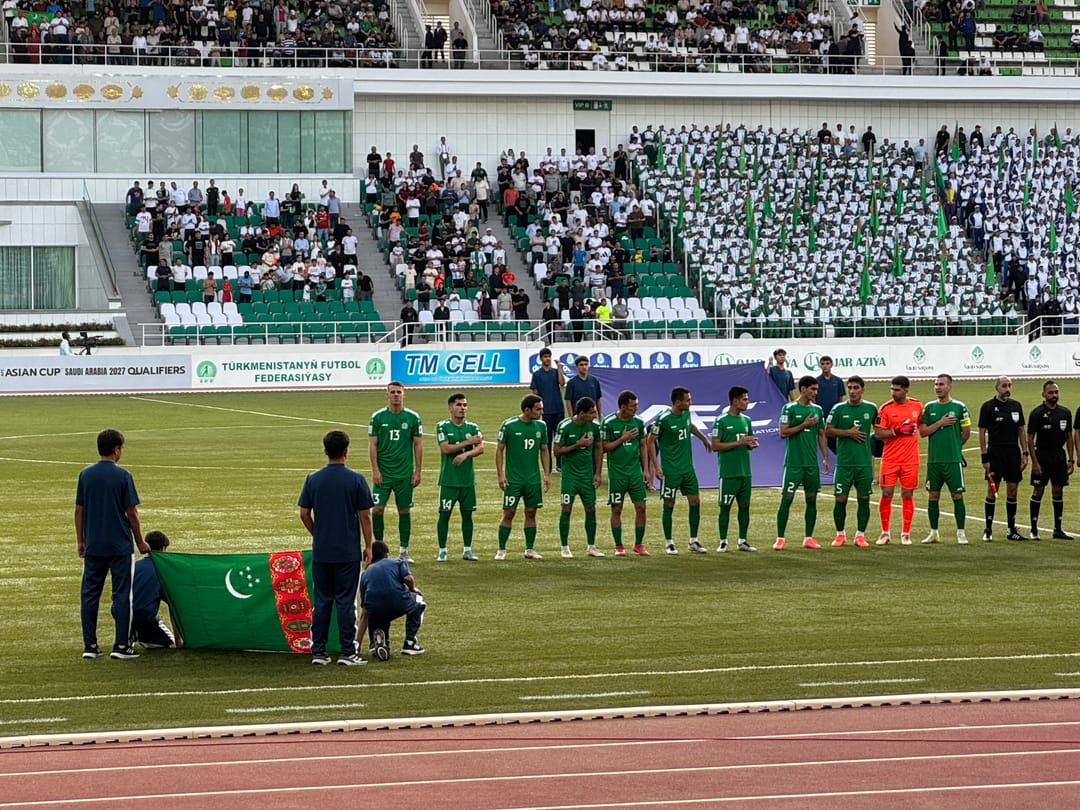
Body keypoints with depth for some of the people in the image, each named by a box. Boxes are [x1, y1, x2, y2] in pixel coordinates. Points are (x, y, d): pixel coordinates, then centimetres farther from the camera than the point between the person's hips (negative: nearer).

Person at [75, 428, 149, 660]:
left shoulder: (85, 475, 2)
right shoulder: (122, 476, -9)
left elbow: (79, 511, 6)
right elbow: (131, 513, -7)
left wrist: (80, 541, 15)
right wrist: (140, 542, 4)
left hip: (93, 546, 4)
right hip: (120, 546, -4)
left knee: (90, 594, 8)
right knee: (121, 595, 2)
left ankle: (90, 645, 8)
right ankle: (121, 645, 1)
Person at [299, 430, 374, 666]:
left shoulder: (313, 479, 0)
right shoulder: (356, 480, -7)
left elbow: (304, 514, 3)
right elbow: (365, 516, -5)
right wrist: (368, 545, 5)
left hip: (320, 551, 2)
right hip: (348, 553, -2)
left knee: (321, 602, 8)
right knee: (345, 602, 1)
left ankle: (318, 652, 10)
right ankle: (348, 653, 2)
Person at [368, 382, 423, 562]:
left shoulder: (413, 417, 1)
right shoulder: (378, 417, 0)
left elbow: (418, 445, 5)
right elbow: (372, 444, 0)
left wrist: (417, 472, 1)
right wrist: (375, 470, -7)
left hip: (405, 473, 1)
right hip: (383, 473, -1)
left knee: (405, 511, 4)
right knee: (377, 509, -6)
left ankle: (404, 550, 12)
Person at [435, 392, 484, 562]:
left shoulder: (473, 427, 7)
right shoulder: (443, 427, -2)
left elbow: (480, 448, -5)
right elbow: (445, 448, -14)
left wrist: (466, 454, -23)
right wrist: (468, 442, -10)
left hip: (468, 479, 3)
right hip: (448, 479, -3)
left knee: (467, 514, 8)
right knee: (444, 514, -1)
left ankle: (467, 549, 16)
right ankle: (442, 551, 6)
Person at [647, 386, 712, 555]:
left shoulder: (686, 413, 3)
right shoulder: (663, 419, -16)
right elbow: (651, 441, -10)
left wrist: (704, 438, 40)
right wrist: (656, 467, -14)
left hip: (688, 468, 6)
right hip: (670, 469, -6)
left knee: (695, 501, 3)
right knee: (669, 505, 1)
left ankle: (693, 541, 11)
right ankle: (668, 543, 10)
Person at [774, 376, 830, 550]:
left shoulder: (817, 409, 11)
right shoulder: (790, 408, -5)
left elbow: (821, 435, 16)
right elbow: (783, 433, -10)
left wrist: (825, 458, 11)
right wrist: (803, 425, -16)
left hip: (812, 463, 5)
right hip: (793, 462, -5)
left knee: (811, 500, 6)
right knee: (786, 499, -5)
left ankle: (808, 538, 13)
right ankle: (780, 538, -1)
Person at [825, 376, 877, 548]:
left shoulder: (871, 408, 4)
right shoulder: (839, 409, -1)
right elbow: (827, 431, -1)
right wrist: (848, 433, -11)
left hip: (865, 462, 1)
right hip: (844, 462, -1)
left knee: (864, 498, 2)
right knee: (840, 499, -1)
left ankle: (860, 535, 11)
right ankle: (840, 534, 13)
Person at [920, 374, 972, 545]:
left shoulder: (958, 407, -1)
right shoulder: (929, 408, 8)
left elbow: (966, 431, 5)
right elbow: (922, 432, 2)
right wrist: (940, 423, -8)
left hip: (953, 460, -3)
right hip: (933, 459, 3)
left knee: (957, 495, -3)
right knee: (933, 496, 6)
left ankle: (961, 533, 1)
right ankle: (933, 532, 14)